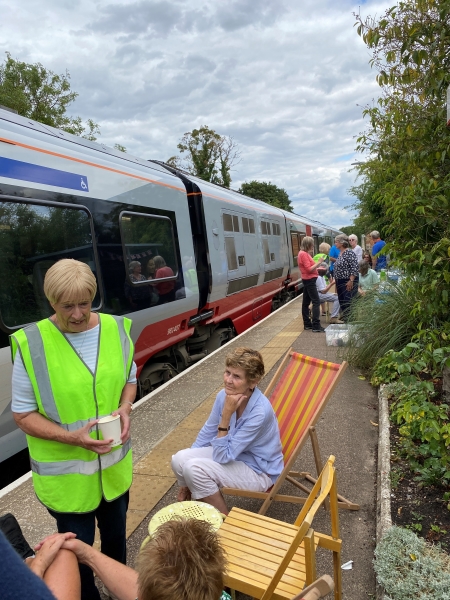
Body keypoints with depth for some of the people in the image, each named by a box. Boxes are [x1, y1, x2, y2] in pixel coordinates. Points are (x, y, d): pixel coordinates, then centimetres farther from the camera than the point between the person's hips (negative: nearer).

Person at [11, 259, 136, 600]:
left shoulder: (116, 329, -9)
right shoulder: (31, 344, -19)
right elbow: (23, 415, -12)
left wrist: (125, 408, -14)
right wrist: (71, 437, -25)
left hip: (115, 463, 4)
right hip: (66, 472, -4)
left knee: (116, 534, 27)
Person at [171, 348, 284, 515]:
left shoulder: (260, 411, -32)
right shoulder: (225, 395, -13)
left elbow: (222, 456, -27)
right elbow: (207, 433, 3)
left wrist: (226, 414, -34)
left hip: (260, 471, -6)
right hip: (234, 455, 6)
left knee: (194, 468, -24)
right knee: (179, 459, -14)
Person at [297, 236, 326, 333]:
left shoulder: (304, 253, 14)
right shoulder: (303, 254, -16)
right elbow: (309, 269, -20)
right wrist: (318, 262, -13)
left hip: (307, 280, 11)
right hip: (310, 280, -11)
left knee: (306, 302, 11)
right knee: (316, 302, -11)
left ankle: (307, 324, 18)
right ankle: (316, 326, -13)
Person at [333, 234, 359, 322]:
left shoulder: (349, 253, -13)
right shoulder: (340, 253, 14)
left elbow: (354, 268, -19)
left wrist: (351, 281, -23)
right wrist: (336, 280, 20)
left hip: (348, 282, -9)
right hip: (340, 282, 9)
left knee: (348, 303, -7)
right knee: (342, 302, 12)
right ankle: (346, 320, 21)